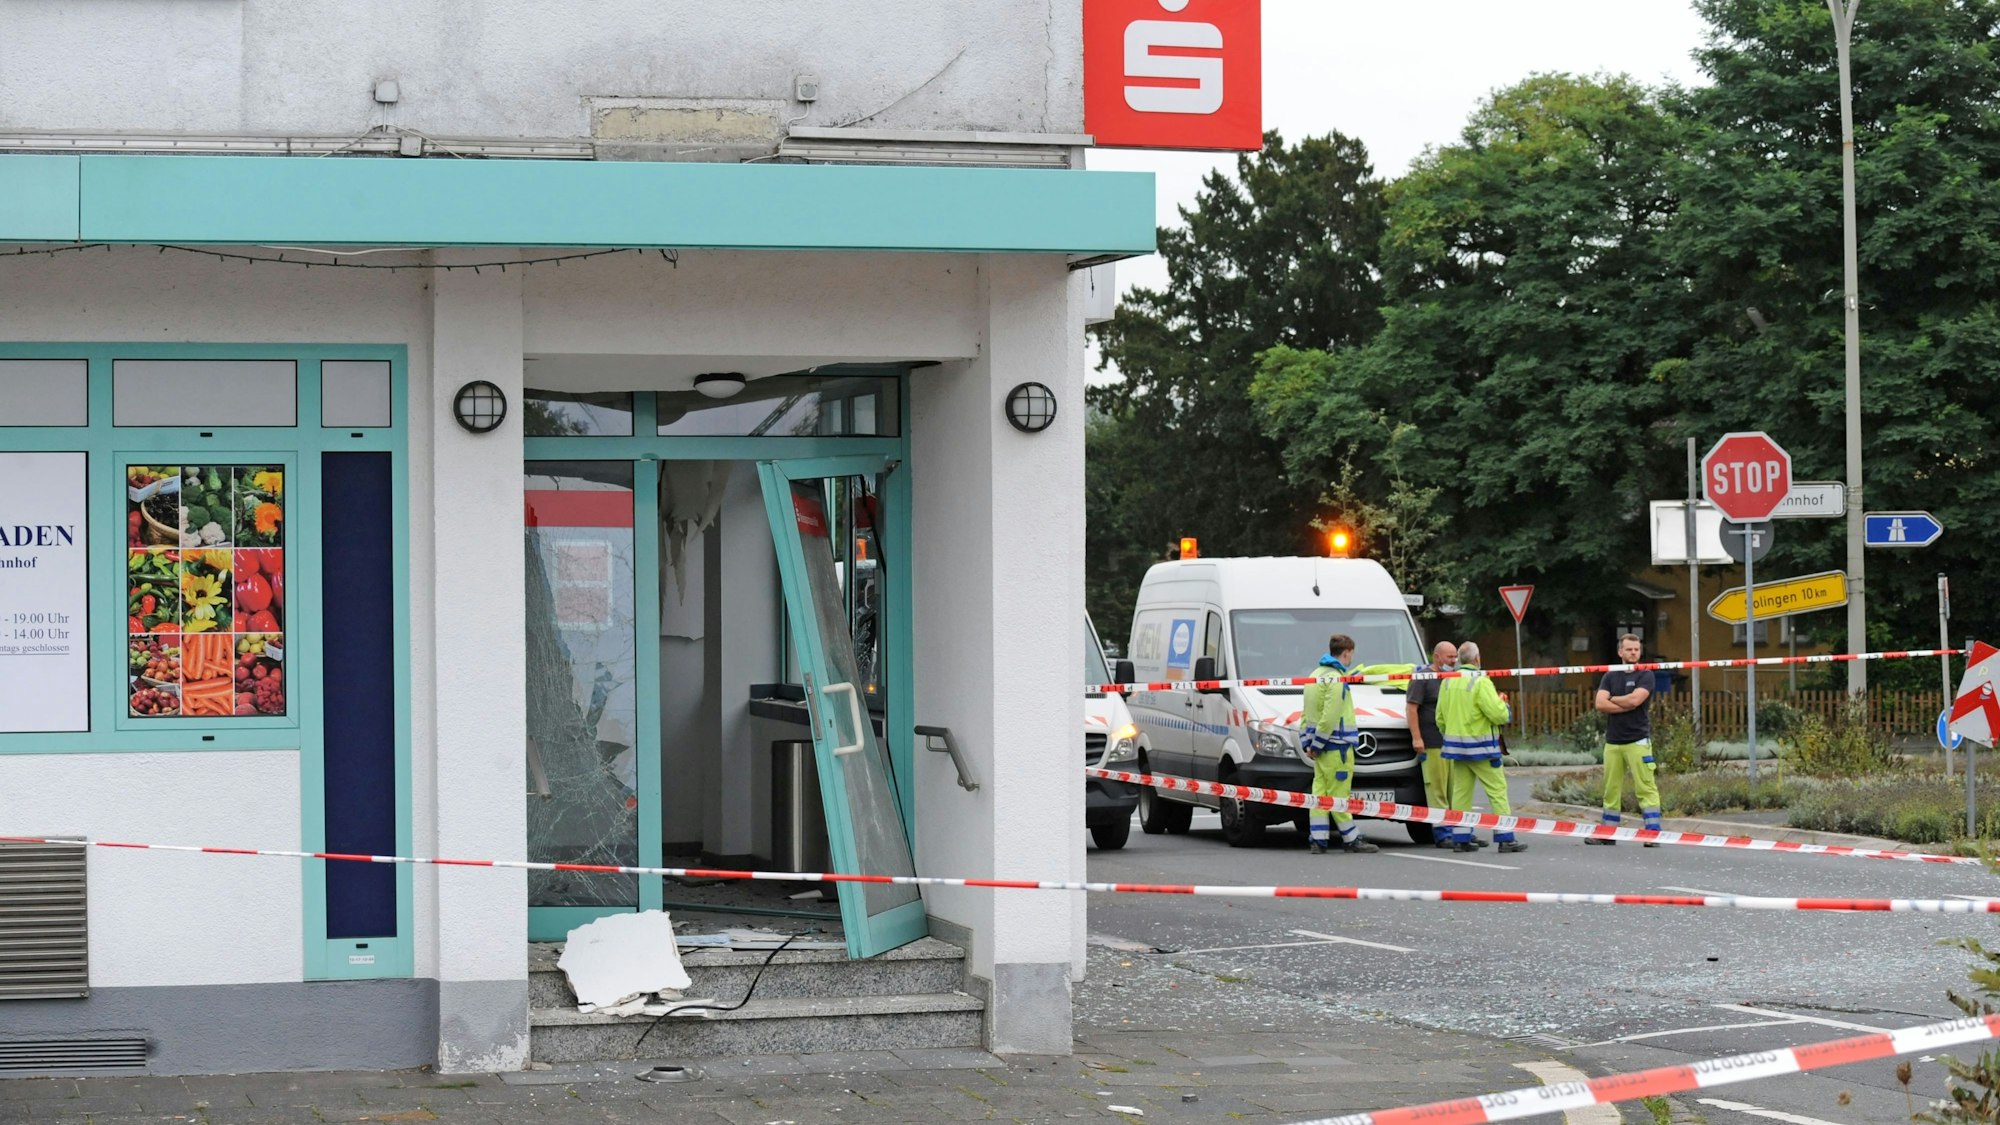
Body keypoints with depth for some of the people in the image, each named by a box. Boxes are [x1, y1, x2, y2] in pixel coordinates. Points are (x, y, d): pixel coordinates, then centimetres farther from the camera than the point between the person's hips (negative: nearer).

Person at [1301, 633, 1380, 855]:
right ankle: (1352, 841, 0)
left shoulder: (1316, 675, 16)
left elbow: (1307, 714, 16)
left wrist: (1308, 743, 12)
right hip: (1335, 745, -9)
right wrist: (1316, 744, -14)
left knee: (1319, 791, 7)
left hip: (1320, 746, 9)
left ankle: (1318, 840, 5)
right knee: (1338, 793, -5)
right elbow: (1329, 717, -21)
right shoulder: (1335, 679, -14)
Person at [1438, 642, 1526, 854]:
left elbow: (1440, 718, 13)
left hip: (1456, 743, 7)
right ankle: (1505, 838, -6)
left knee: (1461, 791, 10)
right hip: (1479, 747, -7)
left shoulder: (1448, 682, 8)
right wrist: (1504, 707, 2)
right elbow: (1498, 714, -19)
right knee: (1497, 790, -2)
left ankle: (1460, 838, 8)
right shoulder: (1480, 681, -14)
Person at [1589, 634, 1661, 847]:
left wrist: (1613, 699, 2)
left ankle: (1653, 833, -10)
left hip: (1638, 740, -4)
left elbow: (1635, 699, -14)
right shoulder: (1610, 677, 13)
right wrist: (1627, 705, -8)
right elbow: (1600, 703, -1)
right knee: (1611, 789, 7)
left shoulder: (1645, 676, 2)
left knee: (1646, 787, -9)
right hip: (1612, 741, 4)